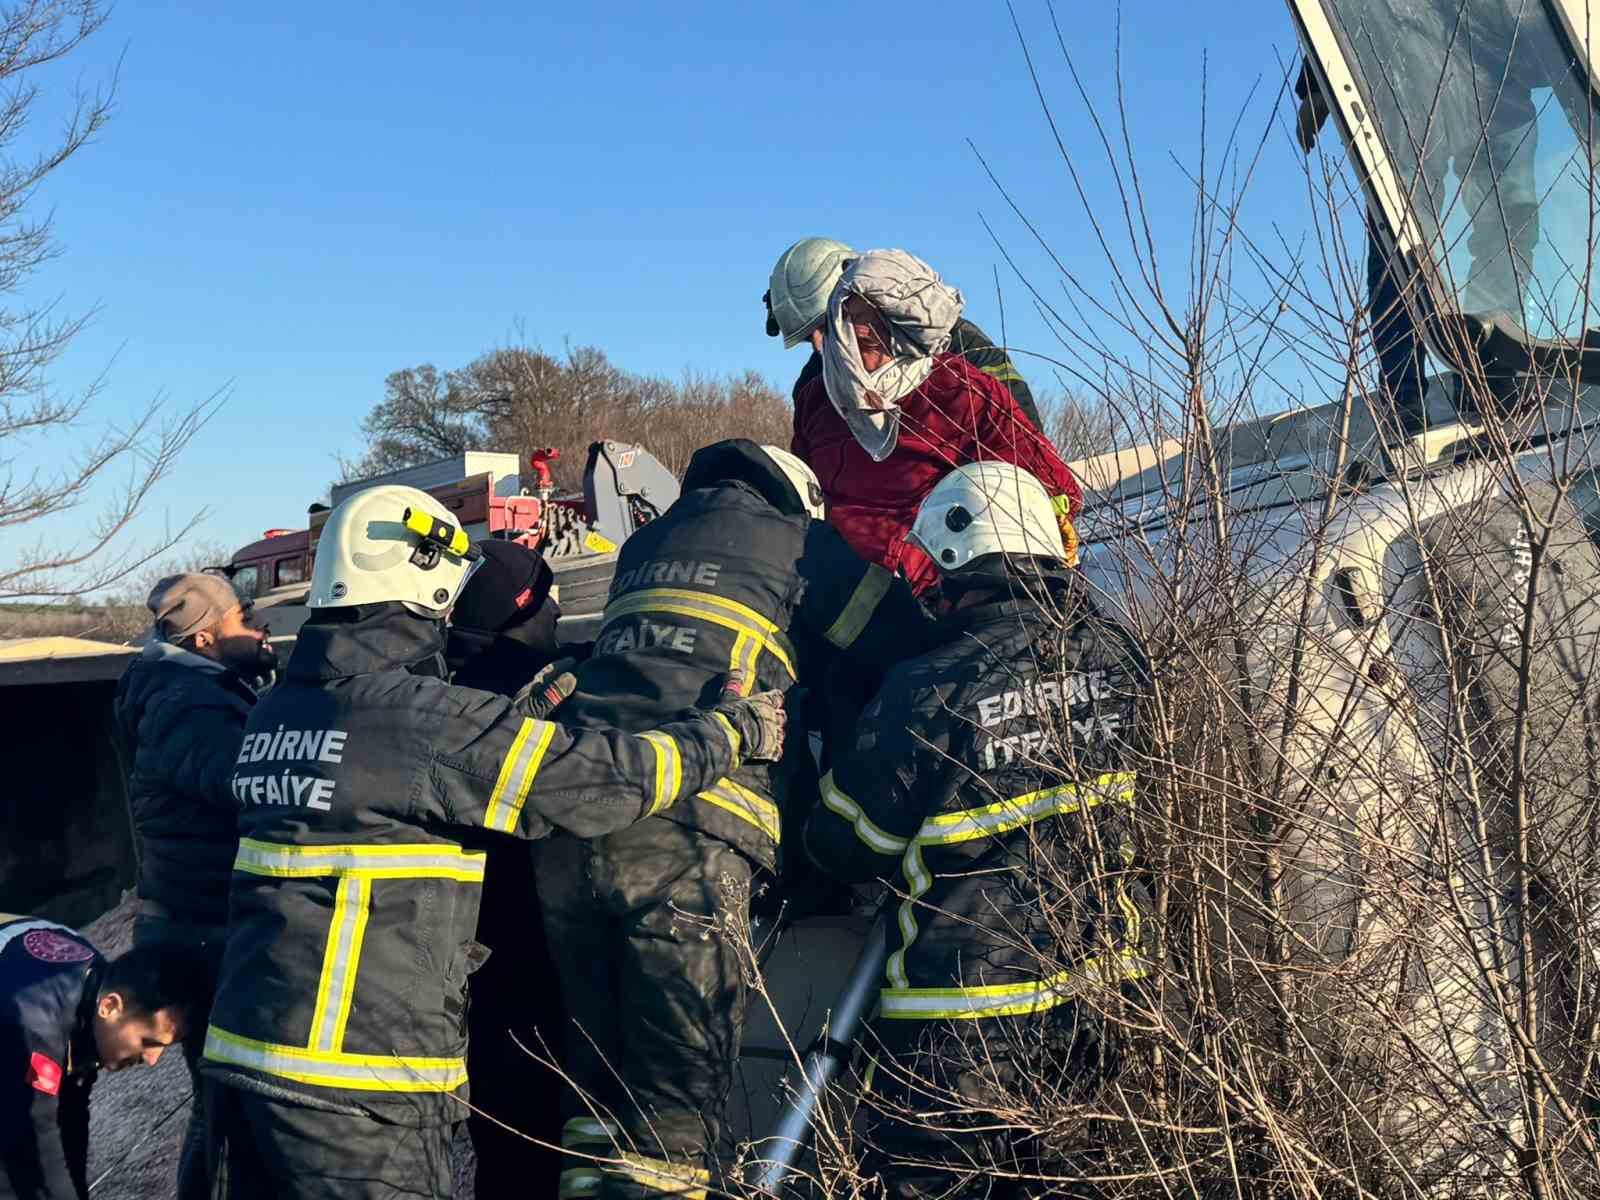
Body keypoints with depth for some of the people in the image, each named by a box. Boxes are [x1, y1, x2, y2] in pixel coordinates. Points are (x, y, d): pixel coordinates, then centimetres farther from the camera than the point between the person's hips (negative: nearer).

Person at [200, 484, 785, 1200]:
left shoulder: (274, 714, 8)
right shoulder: (426, 721, -16)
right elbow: (608, 778, -12)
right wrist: (733, 726, 3)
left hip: (243, 1049, 8)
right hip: (354, 1089, -8)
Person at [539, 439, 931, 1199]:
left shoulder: (645, 546, 30)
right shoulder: (796, 542, 13)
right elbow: (906, 643, 14)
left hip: (569, 825, 6)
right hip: (688, 831, -6)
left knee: (597, 1079, 17)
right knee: (677, 1094, 0)